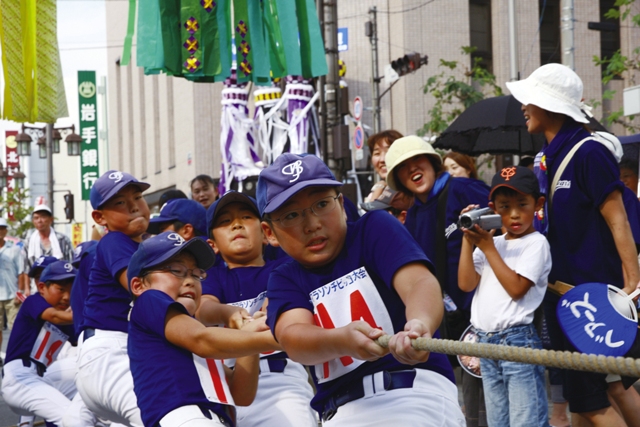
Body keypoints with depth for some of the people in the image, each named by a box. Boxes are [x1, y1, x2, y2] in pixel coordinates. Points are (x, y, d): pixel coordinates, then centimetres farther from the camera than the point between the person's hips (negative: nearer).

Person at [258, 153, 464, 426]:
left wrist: (419, 325, -36)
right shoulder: (285, 280, 13)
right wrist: (343, 340, -31)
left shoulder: (375, 229, 6)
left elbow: (419, 281, -12)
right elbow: (291, 337, -8)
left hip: (415, 390, -4)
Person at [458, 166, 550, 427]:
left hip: (518, 340, -7)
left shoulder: (536, 243, -5)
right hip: (486, 342, 7)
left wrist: (487, 247, -11)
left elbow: (516, 288, -15)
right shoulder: (491, 242, 13)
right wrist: (468, 240, -3)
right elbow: (466, 284, 4)